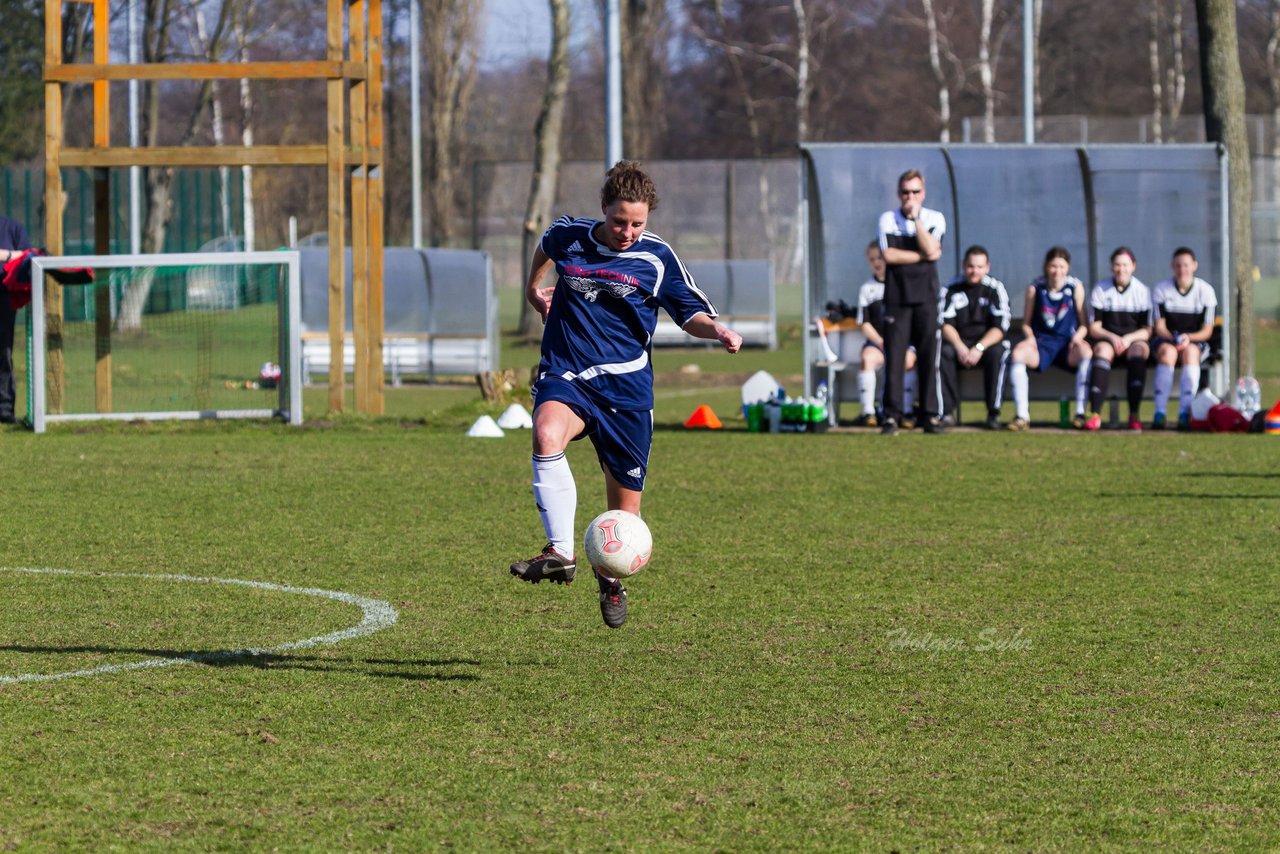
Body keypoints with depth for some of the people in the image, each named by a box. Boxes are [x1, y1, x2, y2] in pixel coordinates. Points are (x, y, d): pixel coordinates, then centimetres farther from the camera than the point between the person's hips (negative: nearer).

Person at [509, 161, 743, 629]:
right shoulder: (568, 237, 2)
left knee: (625, 502, 6)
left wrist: (717, 330, -16)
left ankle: (611, 577, 36)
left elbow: (692, 315, 4)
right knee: (547, 435, -35)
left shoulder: (657, 258, -1)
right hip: (565, 376, 0)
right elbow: (544, 247, 27)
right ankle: (561, 553, -38)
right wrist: (533, 287, 34)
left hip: (626, 385, 0)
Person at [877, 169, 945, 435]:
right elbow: (889, 255, -7)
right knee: (894, 356, -4)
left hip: (926, 297, 0)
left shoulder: (935, 219, 7)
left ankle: (931, 415, 2)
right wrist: (923, 256, -6)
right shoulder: (888, 219, 6)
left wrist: (915, 217, -10)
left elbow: (930, 248, -11)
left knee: (928, 357, -2)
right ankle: (891, 415, -1)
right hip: (897, 296, 0)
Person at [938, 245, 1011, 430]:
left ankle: (994, 413, -26)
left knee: (997, 353, -35)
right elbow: (945, 323, -5)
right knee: (943, 352, -31)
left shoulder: (995, 288, -4)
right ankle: (948, 411, -26)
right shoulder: (952, 288, 0)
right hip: (959, 343, 1)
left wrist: (979, 348, -25)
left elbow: (1000, 326, -11)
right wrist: (960, 347, -21)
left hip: (988, 343, -1)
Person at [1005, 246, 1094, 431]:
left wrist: (1078, 336, -15)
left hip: (1067, 346, 0)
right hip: (1041, 343, 0)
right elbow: (1026, 323, 10)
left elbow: (1084, 324, 6)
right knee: (1018, 353, -32)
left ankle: (1081, 413, -29)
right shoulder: (1035, 288, 4)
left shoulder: (1076, 287, 4)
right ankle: (1022, 415, -30)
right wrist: (1030, 336, -11)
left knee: (1086, 352, -34)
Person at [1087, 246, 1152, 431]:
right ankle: (1095, 414, -44)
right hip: (1107, 339, 0)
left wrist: (1129, 339, -19)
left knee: (1138, 349, -34)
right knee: (1102, 351, -34)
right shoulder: (1100, 289, 4)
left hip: (1134, 340, 0)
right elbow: (1094, 328, 0)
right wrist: (1112, 337, -18)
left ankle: (1134, 415, -37)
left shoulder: (1142, 291, 3)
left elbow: (1146, 331, 0)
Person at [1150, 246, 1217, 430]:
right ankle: (1159, 413, -41)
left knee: (1190, 352, -35)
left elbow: (1207, 331, -1)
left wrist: (1188, 338, -21)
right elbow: (1159, 327, -1)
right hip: (1167, 340, 0)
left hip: (1196, 341, 0)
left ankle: (1184, 414, -41)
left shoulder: (1205, 291, 0)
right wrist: (1174, 338, -22)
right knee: (1168, 352, -35)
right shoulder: (1160, 290, 1)